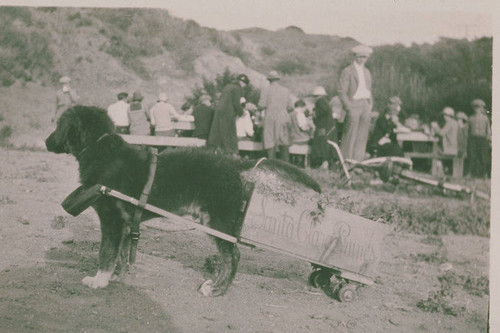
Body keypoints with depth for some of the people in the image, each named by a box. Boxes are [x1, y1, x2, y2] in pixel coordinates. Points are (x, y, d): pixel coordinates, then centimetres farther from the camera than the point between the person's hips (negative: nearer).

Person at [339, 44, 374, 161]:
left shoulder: (367, 72, 20)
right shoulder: (347, 71, -1)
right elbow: (342, 92, -6)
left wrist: (370, 105, 11)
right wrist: (349, 106, -13)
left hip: (365, 105, 6)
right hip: (354, 105, -6)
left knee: (362, 137, 5)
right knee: (350, 136, -9)